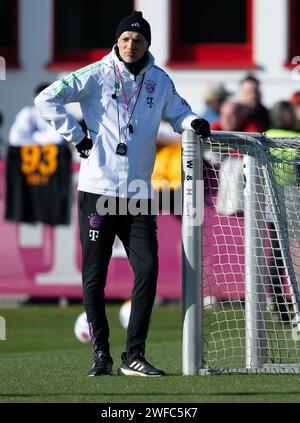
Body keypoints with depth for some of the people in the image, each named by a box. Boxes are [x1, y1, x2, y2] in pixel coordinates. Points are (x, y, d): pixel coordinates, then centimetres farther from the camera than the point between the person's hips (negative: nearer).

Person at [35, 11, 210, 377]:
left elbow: (176, 111, 24)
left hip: (138, 195, 3)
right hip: (97, 191, -3)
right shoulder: (97, 76, -3)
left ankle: (134, 355, -1)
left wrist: (193, 122, 2)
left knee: (147, 268, -8)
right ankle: (101, 354, 10)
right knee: (94, 276, 0)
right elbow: (47, 100, -7)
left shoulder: (159, 81, 9)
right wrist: (76, 136, -9)